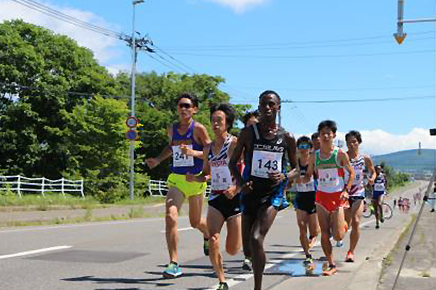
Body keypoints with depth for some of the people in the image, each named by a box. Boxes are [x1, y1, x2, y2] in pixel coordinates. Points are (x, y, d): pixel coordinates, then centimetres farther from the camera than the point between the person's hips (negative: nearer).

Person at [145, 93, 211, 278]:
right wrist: (158, 160, 13)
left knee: (195, 222, 13)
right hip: (176, 179, 3)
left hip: (196, 179, -3)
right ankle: (174, 264, -12)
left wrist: (193, 152, -24)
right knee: (170, 216, -18)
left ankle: (208, 235, 52)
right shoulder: (172, 129, 6)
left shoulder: (198, 129, -8)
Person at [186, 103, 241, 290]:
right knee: (212, 240, -15)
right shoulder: (208, 149, 10)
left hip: (234, 198, -4)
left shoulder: (236, 143, -8)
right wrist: (194, 178, 0)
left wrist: (237, 187, -26)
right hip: (215, 198, 4)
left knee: (232, 250, 3)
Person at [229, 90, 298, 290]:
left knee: (257, 238, -19)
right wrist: (239, 183, -11)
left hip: (273, 193, -2)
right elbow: (233, 162, 6)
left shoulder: (287, 137, 0)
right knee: (247, 240, 8)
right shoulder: (248, 133, -1)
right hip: (251, 191, 2)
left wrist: (284, 176, -11)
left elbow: (296, 168, 11)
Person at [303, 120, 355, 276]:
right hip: (321, 197, 3)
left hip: (338, 197, -3)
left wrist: (346, 190, -10)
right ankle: (331, 265, 11)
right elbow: (308, 175, 12)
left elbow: (351, 173, 2)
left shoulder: (340, 154, -5)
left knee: (338, 236, -6)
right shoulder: (314, 156, 4)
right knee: (324, 234, 0)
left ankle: (343, 224, 30)